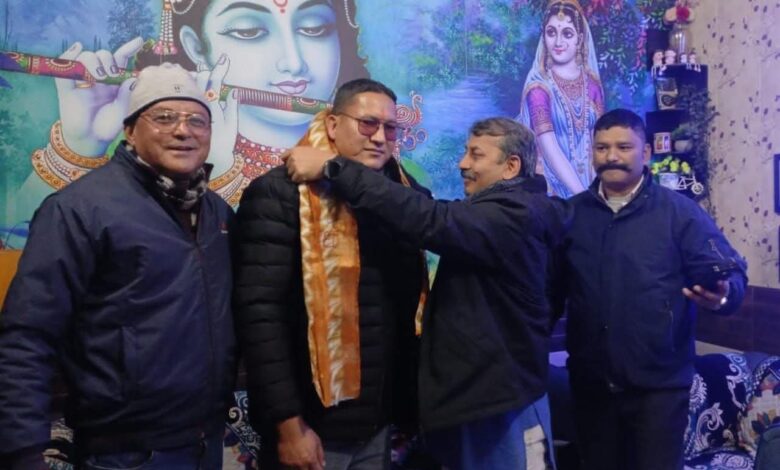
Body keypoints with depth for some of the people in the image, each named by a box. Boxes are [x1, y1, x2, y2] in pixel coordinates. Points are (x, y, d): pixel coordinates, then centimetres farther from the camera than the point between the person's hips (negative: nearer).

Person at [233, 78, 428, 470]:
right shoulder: (280, 194, -11)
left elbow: (410, 304, 9)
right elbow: (261, 314, -16)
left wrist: (408, 404, 7)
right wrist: (288, 424, -16)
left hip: (378, 425, 6)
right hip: (310, 425, -5)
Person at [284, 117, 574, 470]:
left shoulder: (515, 215, -20)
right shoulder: (499, 215, 13)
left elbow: (431, 222, -33)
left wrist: (333, 168, -33)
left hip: (504, 404, -9)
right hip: (472, 395, 9)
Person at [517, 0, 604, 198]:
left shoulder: (592, 82, 2)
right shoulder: (538, 85, -10)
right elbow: (549, 148, -17)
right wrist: (581, 194, -23)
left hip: (590, 180, 4)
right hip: (554, 186, -3)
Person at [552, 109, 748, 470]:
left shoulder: (679, 211, -3)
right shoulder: (571, 213, 5)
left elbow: (730, 272, -8)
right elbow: (553, 287, 6)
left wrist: (722, 294, -31)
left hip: (658, 382, -3)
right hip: (590, 381, 3)